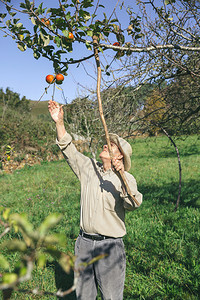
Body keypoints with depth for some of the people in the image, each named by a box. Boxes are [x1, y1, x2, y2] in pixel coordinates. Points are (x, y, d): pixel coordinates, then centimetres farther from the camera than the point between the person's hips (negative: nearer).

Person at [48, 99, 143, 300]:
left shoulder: (126, 179, -7)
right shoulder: (88, 167, 6)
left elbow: (132, 205, -23)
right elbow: (69, 150, 4)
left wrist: (121, 176, -36)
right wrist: (59, 122, -5)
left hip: (110, 246, -4)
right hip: (84, 242, 4)